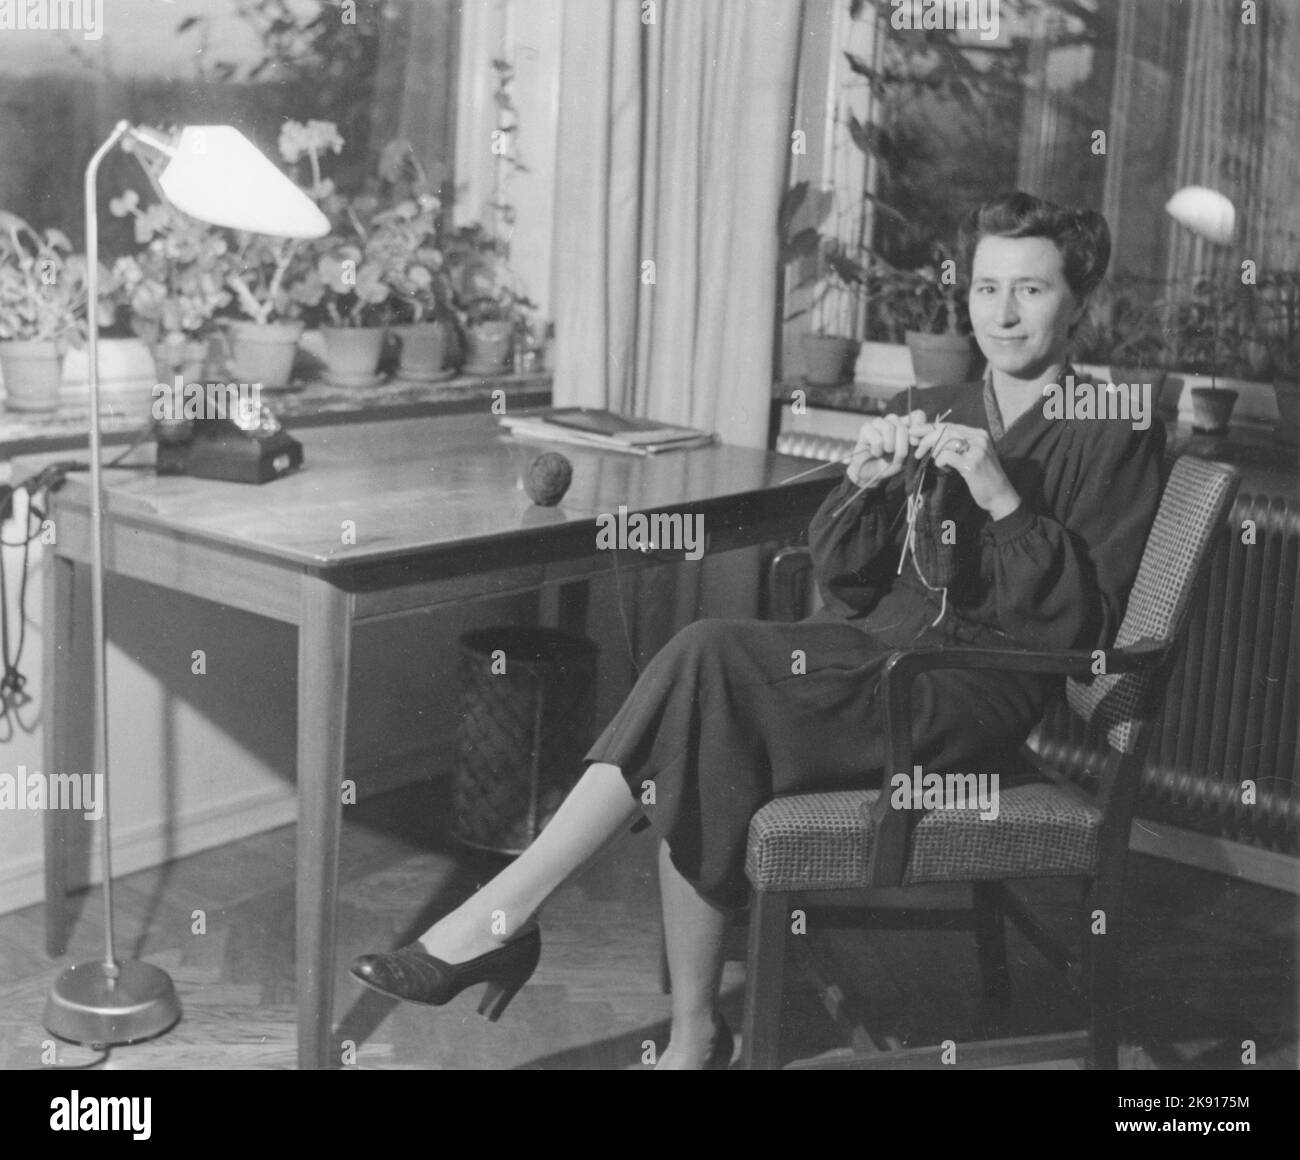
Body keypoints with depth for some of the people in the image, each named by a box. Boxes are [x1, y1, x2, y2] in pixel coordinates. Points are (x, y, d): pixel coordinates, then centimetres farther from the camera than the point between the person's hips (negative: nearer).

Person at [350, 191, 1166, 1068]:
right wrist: (865, 484, -6)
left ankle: (506, 912, -22)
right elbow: (843, 580, 14)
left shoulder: (1119, 437, 5)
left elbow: (1082, 626, -5)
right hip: (873, 652, 5)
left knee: (708, 663, -28)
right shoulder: (927, 412, 21)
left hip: (979, 688, -5)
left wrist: (1002, 498, -16)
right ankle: (693, 1036, -21)